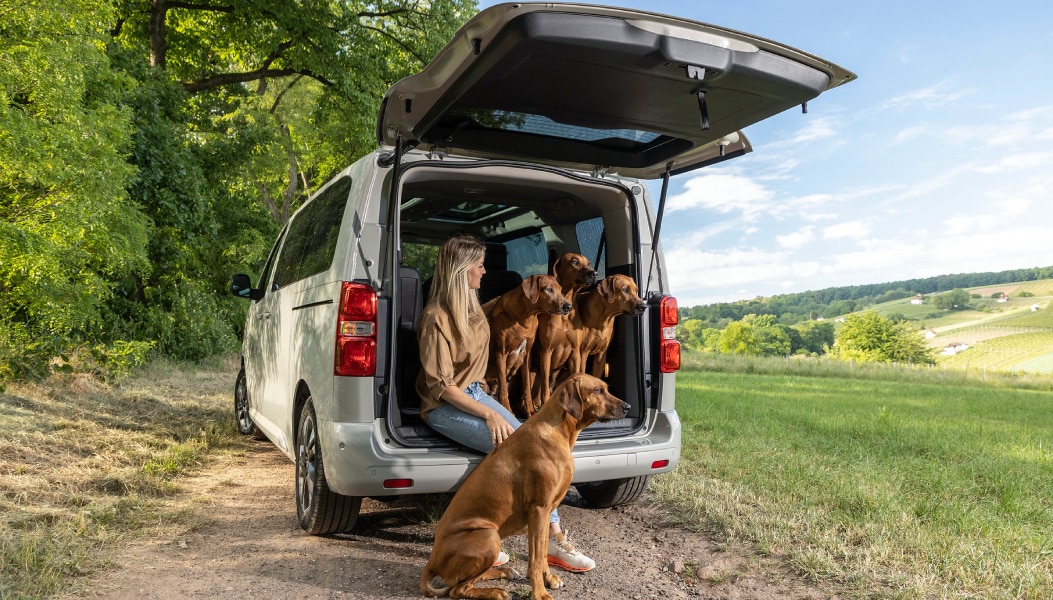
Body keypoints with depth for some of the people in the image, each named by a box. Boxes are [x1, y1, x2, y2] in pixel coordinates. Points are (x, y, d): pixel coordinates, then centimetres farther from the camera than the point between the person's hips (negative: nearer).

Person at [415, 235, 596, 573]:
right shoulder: (436, 318, -17)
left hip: (475, 393, 7)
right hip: (444, 407, -7)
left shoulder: (472, 309, 9)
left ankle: (552, 536, -13)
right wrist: (488, 414, -22)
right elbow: (441, 386, -18)